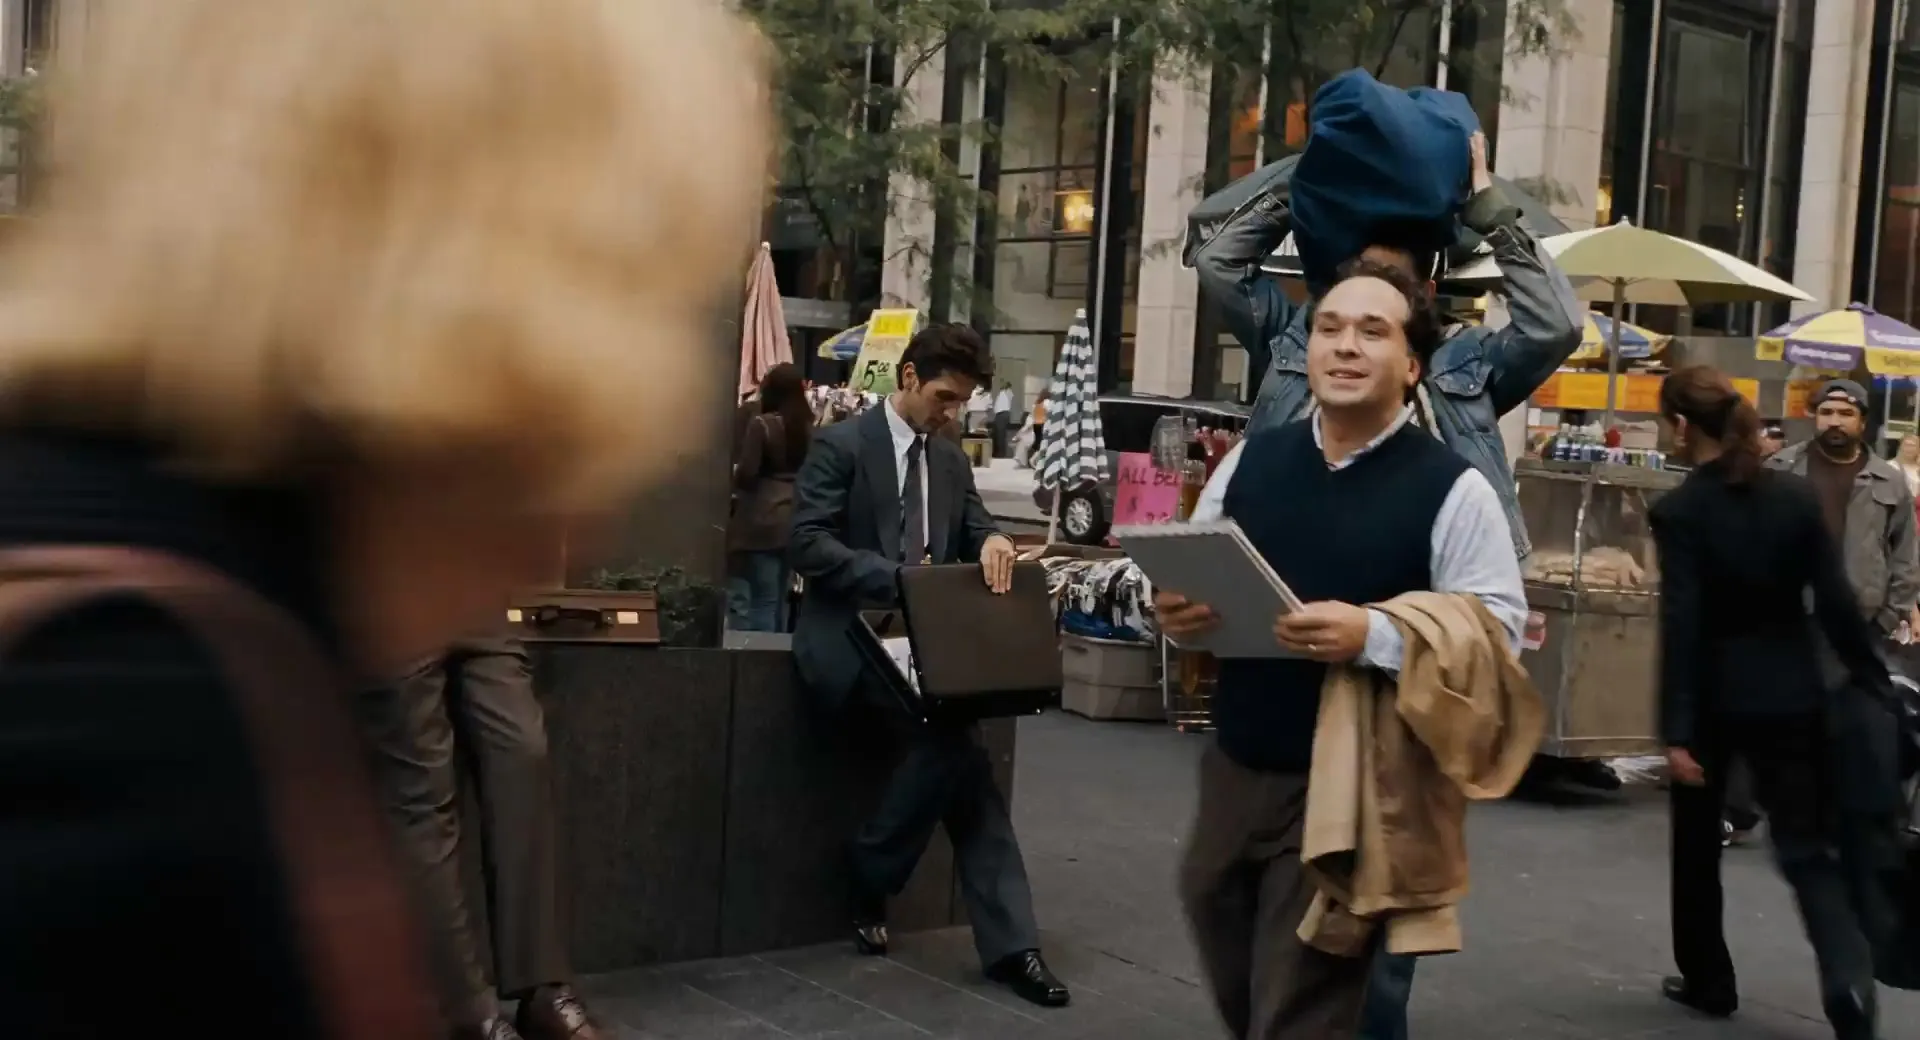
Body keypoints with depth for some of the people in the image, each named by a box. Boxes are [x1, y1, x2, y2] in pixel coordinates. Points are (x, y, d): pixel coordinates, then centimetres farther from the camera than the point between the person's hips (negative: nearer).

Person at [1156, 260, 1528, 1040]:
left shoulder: (1454, 490, -9)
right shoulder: (1249, 461, 5)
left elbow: (1497, 632, -12)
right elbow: (1186, 586, 13)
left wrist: (1372, 636, -27)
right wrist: (1173, 612, -11)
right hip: (1234, 767, 5)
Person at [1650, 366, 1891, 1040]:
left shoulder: (1679, 510, -13)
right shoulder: (1799, 496, -1)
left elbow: (1680, 624, -16)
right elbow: (1835, 601, -1)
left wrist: (1676, 729, -16)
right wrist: (1872, 680, 9)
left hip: (1713, 698, -3)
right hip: (1790, 695, 3)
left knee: (1698, 845, 17)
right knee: (1809, 849, 6)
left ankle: (1708, 983, 27)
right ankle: (1850, 986, -14)